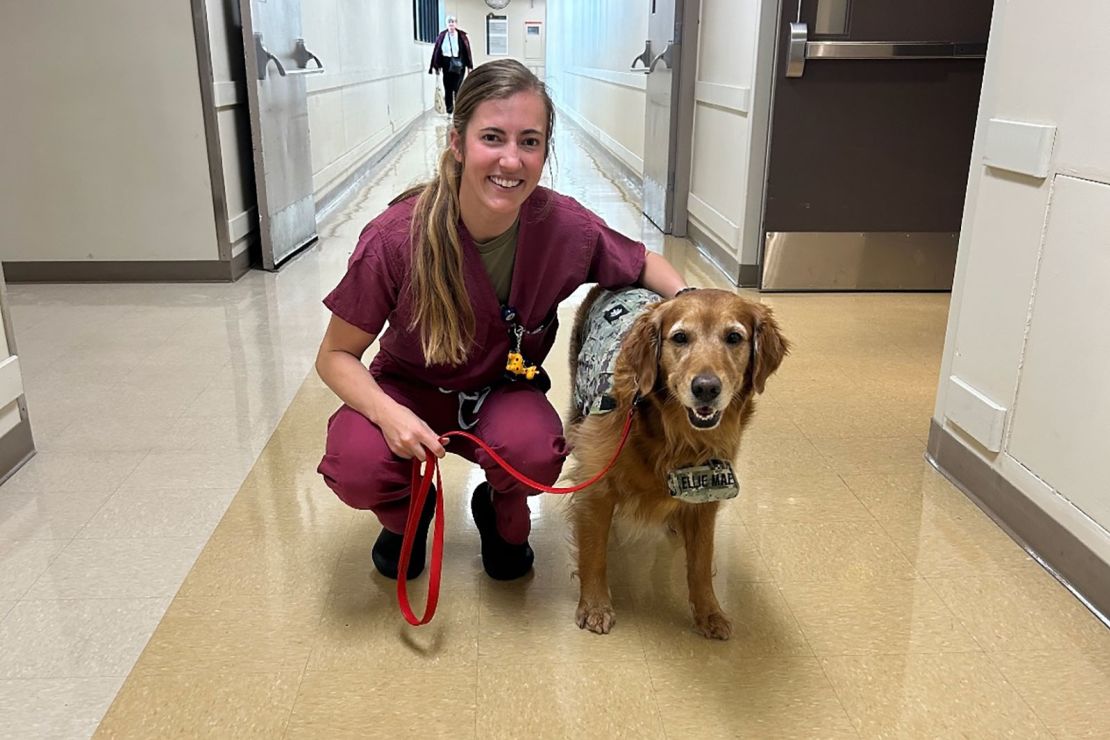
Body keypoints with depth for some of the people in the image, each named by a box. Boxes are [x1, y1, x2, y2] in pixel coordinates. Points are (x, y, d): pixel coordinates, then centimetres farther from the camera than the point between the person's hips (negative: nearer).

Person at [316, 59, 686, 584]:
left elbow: (644, 263, 0)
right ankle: (406, 513, 11)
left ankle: (503, 518, 7)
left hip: (505, 392, 1)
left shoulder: (567, 228, -23)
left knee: (535, 451, -33)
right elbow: (336, 355, -15)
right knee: (355, 468, -30)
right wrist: (388, 413, -35)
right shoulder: (396, 239, -27)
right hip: (409, 390, 0)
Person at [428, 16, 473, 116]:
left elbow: (467, 51, -1)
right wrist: (437, 66, 2)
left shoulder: (462, 35, -2)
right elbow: (437, 51, 4)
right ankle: (449, 111, 15)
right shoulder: (442, 36, 3)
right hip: (447, 64, 2)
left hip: (459, 65, -2)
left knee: (458, 88, -7)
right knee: (448, 88, 5)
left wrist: (469, 66, -2)